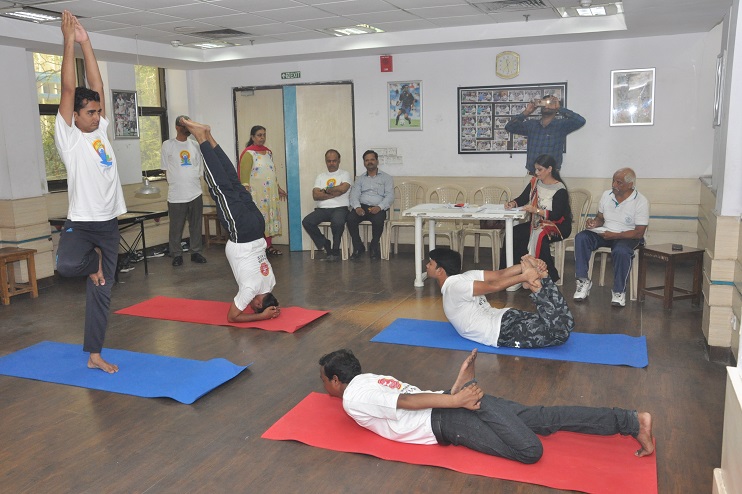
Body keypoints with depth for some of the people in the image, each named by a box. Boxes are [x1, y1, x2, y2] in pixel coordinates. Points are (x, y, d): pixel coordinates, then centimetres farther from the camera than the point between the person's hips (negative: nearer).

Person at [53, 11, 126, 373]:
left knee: (101, 291, 8)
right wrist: (69, 40, -8)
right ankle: (92, 261, 3)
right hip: (80, 223, -4)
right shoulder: (68, 138, -4)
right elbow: (68, 89, -10)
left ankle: (94, 355, 19)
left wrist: (86, 42, 6)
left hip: (108, 224, 5)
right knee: (67, 265, -34)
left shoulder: (100, 132, 10)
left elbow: (97, 85, 6)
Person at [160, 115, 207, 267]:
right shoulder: (168, 145, 0)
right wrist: (176, 184, 2)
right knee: (176, 227, 2)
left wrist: (194, 184, 8)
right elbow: (166, 170, 4)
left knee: (196, 226, 9)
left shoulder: (194, 146, 10)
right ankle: (176, 254, 14)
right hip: (176, 195, -3)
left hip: (195, 193, 4)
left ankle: (196, 252, 21)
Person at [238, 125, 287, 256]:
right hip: (256, 194, -7)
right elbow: (244, 176, -14)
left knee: (270, 217, 9)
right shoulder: (248, 154, -9)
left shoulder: (268, 152, 14)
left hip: (270, 193, 7)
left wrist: (278, 188, 23)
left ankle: (268, 245, 19)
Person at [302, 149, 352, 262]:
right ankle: (325, 244, -4)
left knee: (337, 222, -37)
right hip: (322, 209, 4)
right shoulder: (321, 176, 21)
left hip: (340, 208, -4)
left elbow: (343, 188, -11)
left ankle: (335, 251, -14)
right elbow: (315, 195, 5)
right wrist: (334, 193, -5)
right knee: (306, 222, -23)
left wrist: (325, 190, 1)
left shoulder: (344, 174, 12)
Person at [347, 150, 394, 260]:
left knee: (378, 220, -35)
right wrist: (357, 207, -16)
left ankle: (374, 246, -8)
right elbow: (354, 195, 7)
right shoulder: (360, 179, 22)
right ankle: (358, 247, -10)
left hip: (378, 208, -2)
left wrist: (379, 207, -19)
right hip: (361, 206, 2)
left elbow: (390, 196, 0)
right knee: (350, 218, -29)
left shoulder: (386, 178, 14)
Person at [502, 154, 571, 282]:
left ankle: (550, 277, -22)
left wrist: (536, 210, -30)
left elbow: (556, 215, -23)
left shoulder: (560, 189, -15)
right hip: (537, 223, 6)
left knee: (540, 237, -36)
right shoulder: (535, 182, 4)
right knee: (513, 233, -17)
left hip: (557, 226, -6)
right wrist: (513, 203, -11)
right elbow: (523, 198, 11)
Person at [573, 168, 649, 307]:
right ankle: (584, 281, -20)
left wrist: (615, 235, -24)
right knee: (581, 237, -23)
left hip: (627, 236, -5)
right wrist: (594, 222, -8)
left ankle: (619, 291, -20)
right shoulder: (607, 195, 6)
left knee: (621, 251, -39)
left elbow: (639, 233, -13)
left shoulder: (641, 202, -11)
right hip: (604, 233, 5)